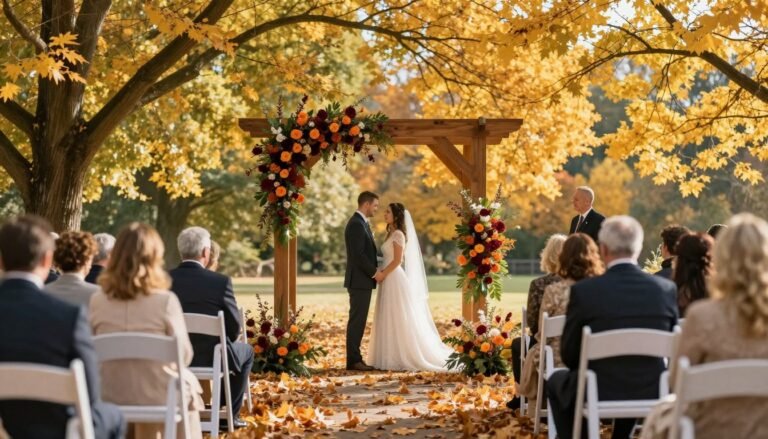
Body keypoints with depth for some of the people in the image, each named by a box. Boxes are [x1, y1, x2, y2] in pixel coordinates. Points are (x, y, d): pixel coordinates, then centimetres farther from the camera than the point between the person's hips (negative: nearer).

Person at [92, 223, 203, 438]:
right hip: (156, 395, -4)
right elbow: (184, 355, -10)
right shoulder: (165, 301, -17)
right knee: (188, 382, 29)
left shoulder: (96, 301, -9)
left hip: (109, 396, 4)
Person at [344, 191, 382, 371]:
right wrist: (375, 273, -15)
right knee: (357, 321, -8)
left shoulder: (362, 223, 17)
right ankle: (353, 360, -7)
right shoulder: (356, 224, -15)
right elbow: (358, 254, -21)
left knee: (359, 321, 9)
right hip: (359, 281, -10)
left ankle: (355, 358, 11)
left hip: (363, 280, 10)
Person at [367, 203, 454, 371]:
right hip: (390, 279, 10)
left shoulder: (398, 234, -12)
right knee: (391, 321, 9)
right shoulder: (392, 233, 16)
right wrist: (381, 274, 10)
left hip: (394, 280, -10)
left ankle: (399, 359, -4)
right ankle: (394, 357, 10)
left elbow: (397, 260, -18)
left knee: (398, 320, -6)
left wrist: (382, 274, -13)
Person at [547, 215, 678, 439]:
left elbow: (569, 355, -4)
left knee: (556, 381, 28)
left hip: (597, 393, -3)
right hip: (652, 393, 3)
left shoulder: (584, 290, -14)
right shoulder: (666, 289, -6)